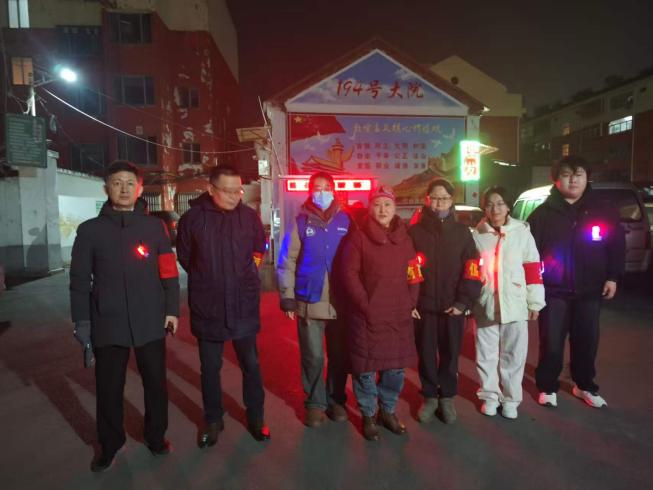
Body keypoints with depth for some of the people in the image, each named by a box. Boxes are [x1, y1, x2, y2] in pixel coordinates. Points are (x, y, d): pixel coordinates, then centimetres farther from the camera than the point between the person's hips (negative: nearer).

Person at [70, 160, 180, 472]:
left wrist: (172, 309, -1)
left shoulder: (154, 226, 2)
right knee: (109, 389, 12)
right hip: (108, 325, 0)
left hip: (151, 322, 0)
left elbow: (168, 272, 3)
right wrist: (81, 320, -1)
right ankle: (109, 445, 34)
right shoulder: (90, 230, 1)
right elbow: (79, 279, 3)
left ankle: (156, 436, 34)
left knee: (156, 383, 12)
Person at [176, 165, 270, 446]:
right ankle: (213, 421, 33)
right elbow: (184, 257, 6)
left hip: (245, 305, 1)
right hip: (207, 307, 0)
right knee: (210, 368, 13)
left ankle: (256, 418, 31)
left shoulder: (250, 216, -3)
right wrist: (206, 280, 8)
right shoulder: (193, 217, -8)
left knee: (251, 365, 12)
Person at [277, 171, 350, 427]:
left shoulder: (345, 220, 4)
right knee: (313, 357, 7)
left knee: (339, 356, 12)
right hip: (309, 302, -1)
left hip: (340, 302, 2)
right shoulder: (301, 221, 0)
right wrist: (287, 298, -6)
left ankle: (336, 400, 31)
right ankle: (315, 403, 26)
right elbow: (286, 263, -2)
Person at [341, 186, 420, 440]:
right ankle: (368, 415, 27)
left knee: (396, 368, 13)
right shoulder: (358, 237, -4)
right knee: (366, 368, 5)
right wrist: (365, 305, -12)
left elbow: (414, 274, 10)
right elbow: (349, 273, -8)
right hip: (367, 317, -4)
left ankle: (388, 410, 35)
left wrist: (412, 303, 1)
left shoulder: (405, 238, 9)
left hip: (400, 316, 4)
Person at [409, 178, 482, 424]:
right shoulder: (414, 231, 0)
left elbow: (472, 270, 0)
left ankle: (447, 397, 30)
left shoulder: (462, 232, 3)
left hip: (453, 306, 1)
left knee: (450, 354, 12)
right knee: (426, 354, 10)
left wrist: (463, 302, -8)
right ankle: (430, 396, 28)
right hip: (423, 306, -1)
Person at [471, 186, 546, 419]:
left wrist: (535, 302, 0)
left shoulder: (522, 232, -2)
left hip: (515, 305, -1)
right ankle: (490, 396, 28)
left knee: (514, 355, 10)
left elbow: (532, 269, 0)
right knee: (486, 355, 11)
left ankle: (510, 399, 27)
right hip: (485, 306, 1)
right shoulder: (476, 235, 1)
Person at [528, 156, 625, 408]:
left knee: (587, 341, 14)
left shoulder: (604, 210, 2)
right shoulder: (543, 213, -4)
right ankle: (548, 387, 22)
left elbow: (617, 246, 7)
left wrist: (612, 277, 1)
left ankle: (584, 386, 34)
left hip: (589, 290, 3)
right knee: (551, 342, 5)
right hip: (553, 290, -2)